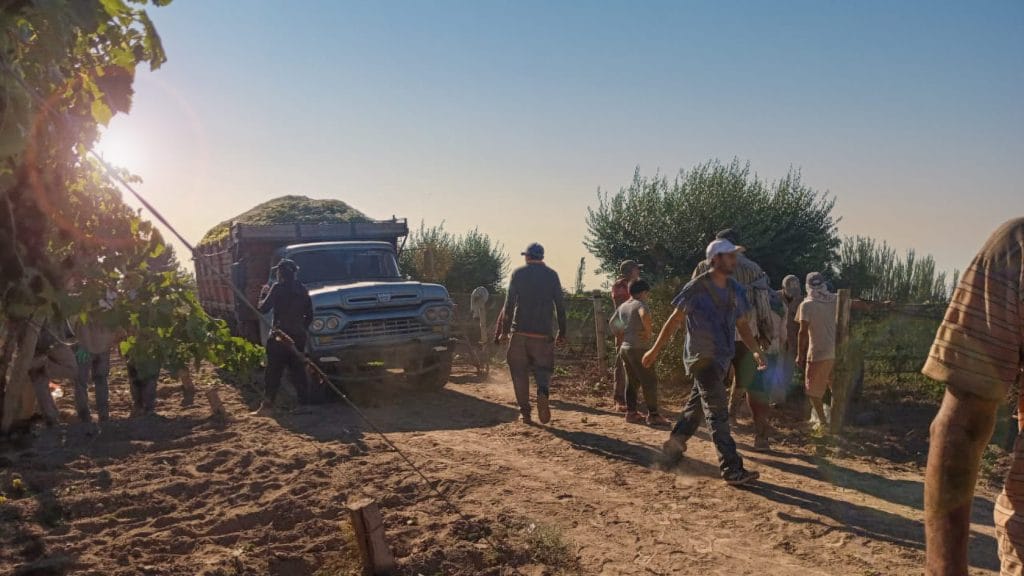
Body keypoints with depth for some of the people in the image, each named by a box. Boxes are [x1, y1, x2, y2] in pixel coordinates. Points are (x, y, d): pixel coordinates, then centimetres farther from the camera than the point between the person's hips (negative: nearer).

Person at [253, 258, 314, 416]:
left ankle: (268, 406, -7)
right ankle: (304, 401, 14)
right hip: (298, 336, 6)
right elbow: (309, 315, 14)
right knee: (298, 370, 12)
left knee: (274, 371, -4)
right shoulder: (302, 290, 11)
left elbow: (263, 309, -6)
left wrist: (264, 295, 10)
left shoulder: (278, 288, -8)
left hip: (281, 335, -6)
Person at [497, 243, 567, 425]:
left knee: (519, 372, 8)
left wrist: (504, 329, 2)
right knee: (543, 368, 11)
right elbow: (560, 306, 4)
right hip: (543, 333, 1)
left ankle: (525, 413, 5)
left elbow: (509, 303, -2)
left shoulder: (518, 273, 3)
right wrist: (562, 332, 10)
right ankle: (543, 392, -21)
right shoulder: (552, 275, 6)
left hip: (520, 331, -1)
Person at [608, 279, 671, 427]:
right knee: (650, 381, -4)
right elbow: (644, 315, -33)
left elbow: (612, 323, 23)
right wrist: (649, 332, -20)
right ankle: (653, 415, -4)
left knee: (632, 381, 15)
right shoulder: (640, 304, -11)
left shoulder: (622, 306, 13)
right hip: (638, 348, -8)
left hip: (624, 348, 8)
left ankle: (631, 412, 16)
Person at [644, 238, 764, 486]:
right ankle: (732, 469, -9)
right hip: (702, 356, -7)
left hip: (722, 358, 7)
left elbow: (742, 324, 14)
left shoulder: (736, 290, 8)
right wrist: (655, 351, -2)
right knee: (717, 410, -9)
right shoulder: (696, 288, -11)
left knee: (696, 406, 17)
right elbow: (675, 320, -6)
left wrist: (755, 351, 0)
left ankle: (673, 447, 33)